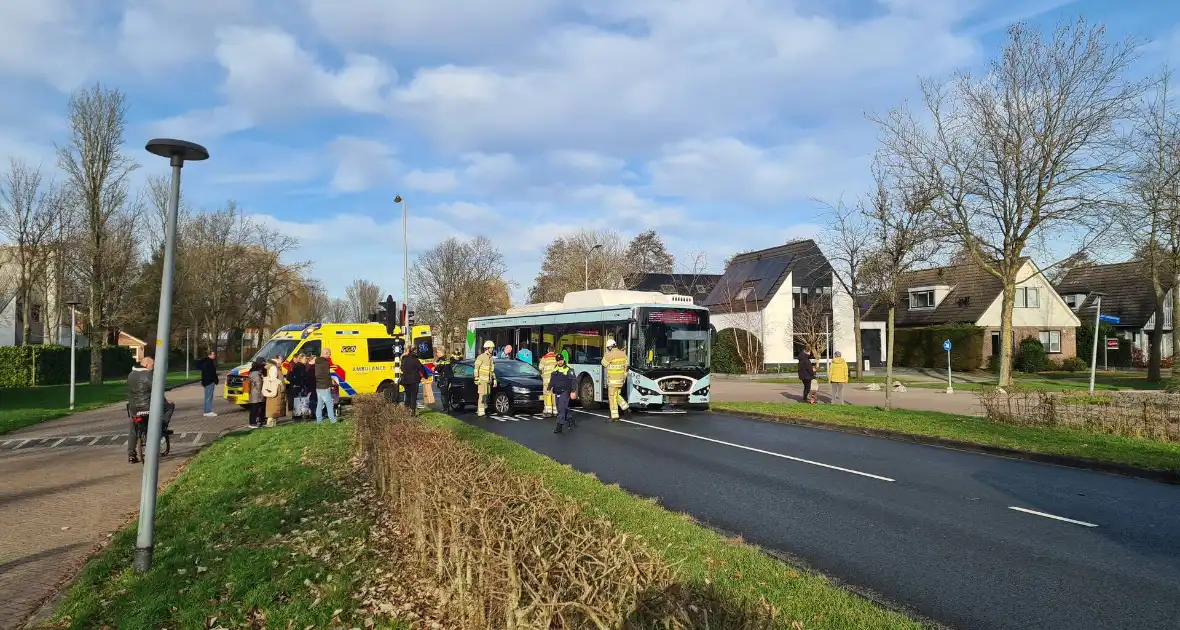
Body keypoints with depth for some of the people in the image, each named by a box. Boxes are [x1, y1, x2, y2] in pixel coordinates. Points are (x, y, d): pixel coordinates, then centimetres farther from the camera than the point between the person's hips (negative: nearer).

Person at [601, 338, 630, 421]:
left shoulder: (610, 355, -17)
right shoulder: (623, 354, 5)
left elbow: (604, 364, -4)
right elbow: (625, 366, 10)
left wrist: (606, 354, 4)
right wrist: (624, 377, 17)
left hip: (613, 380, -7)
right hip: (621, 379, 7)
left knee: (612, 397, 0)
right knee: (617, 395, 24)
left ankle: (615, 416, 1)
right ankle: (626, 407, 16)